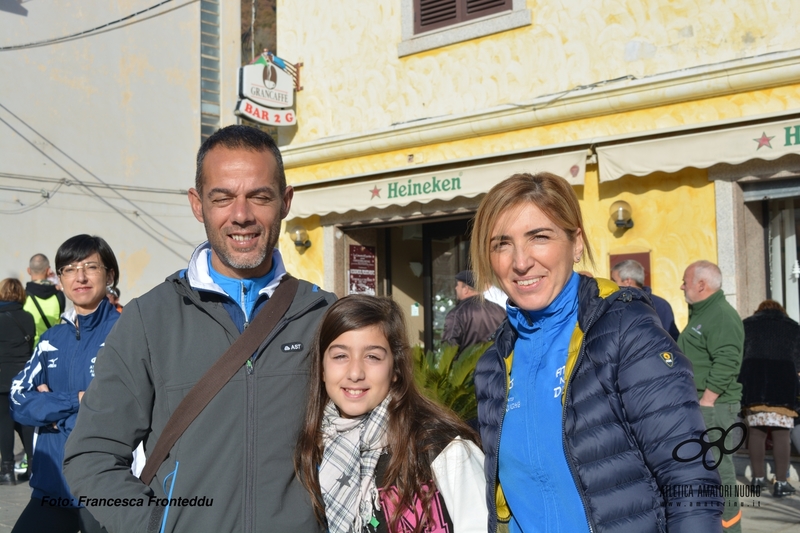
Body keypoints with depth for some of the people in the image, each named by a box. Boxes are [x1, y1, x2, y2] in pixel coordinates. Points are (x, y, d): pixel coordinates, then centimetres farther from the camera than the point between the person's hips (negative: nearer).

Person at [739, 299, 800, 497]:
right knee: (781, 432, -2)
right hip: (783, 381, -1)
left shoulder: (747, 324, 15)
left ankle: (758, 478, 13)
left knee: (756, 429, 8)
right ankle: (781, 483, -4)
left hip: (753, 380, 1)